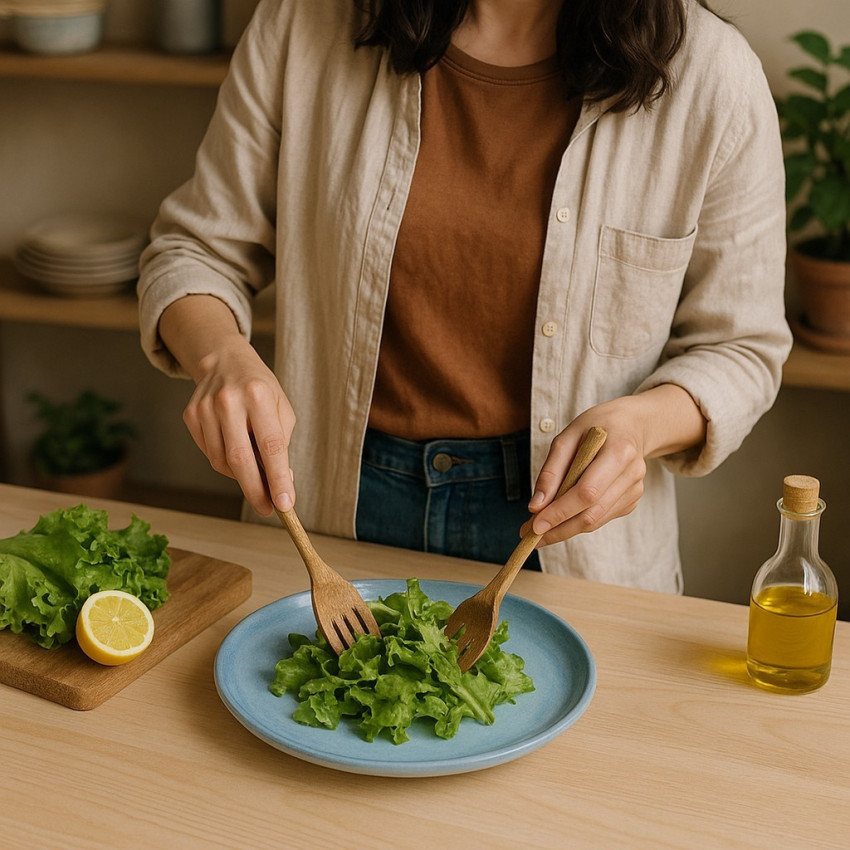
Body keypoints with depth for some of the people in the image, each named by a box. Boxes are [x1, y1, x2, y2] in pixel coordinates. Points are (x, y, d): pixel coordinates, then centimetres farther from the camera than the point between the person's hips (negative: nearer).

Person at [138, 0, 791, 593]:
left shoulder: (712, 76, -13)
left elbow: (740, 349, -3)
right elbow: (198, 249, -1)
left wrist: (638, 422, -25)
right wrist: (222, 355, -24)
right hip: (333, 511, 1)